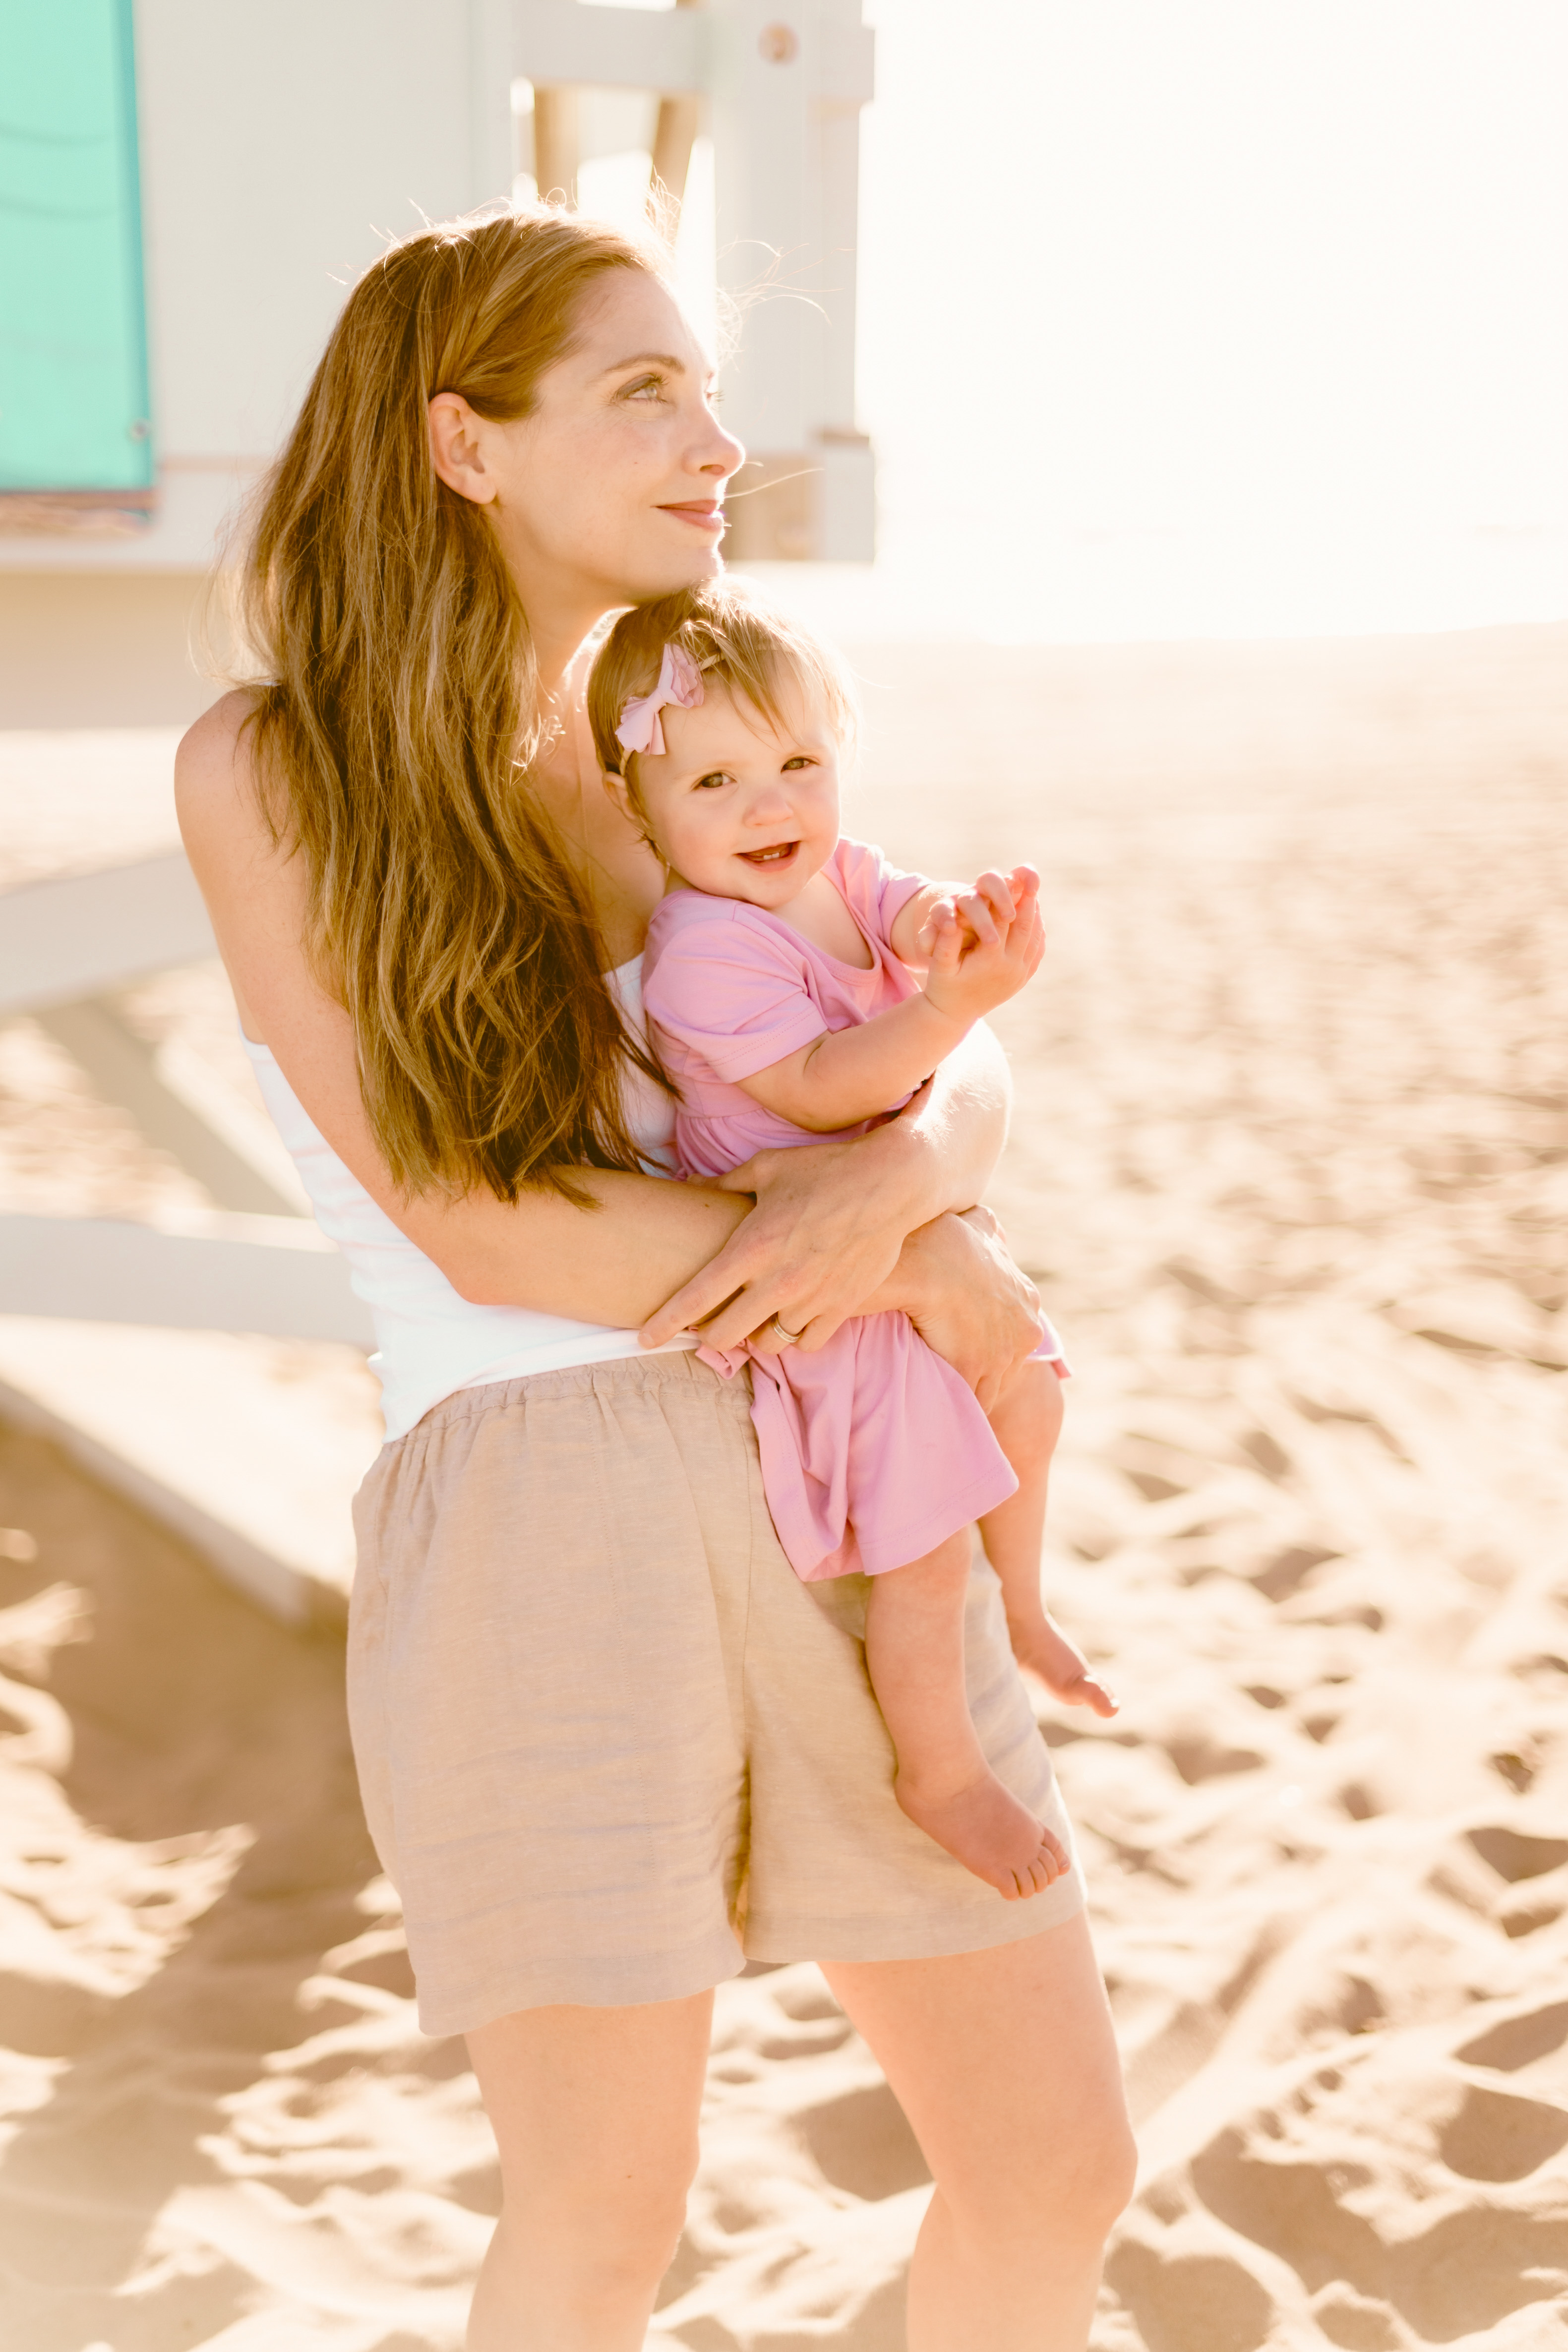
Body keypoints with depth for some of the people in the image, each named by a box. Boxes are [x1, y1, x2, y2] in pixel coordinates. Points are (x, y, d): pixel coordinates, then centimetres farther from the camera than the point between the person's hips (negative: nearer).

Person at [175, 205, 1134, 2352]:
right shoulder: (272, 764, -2)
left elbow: (962, 1067, 8)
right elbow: (476, 1228, -10)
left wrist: (889, 1188, -16)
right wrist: (919, 1277, -8)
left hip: (825, 1508, 5)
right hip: (533, 1511, -5)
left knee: (1060, 2170, 9)